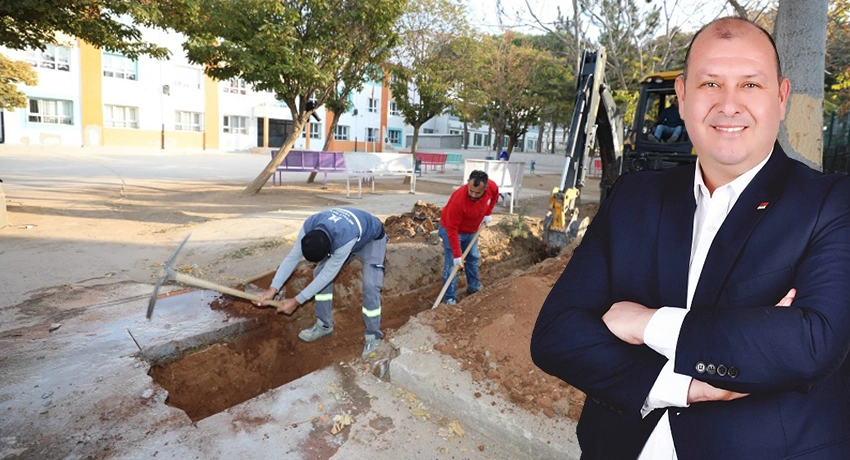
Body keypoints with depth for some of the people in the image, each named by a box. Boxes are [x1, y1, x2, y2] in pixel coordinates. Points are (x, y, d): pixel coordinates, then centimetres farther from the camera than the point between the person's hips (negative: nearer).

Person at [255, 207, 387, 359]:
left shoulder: (345, 240, -46)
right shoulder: (309, 226, -29)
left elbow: (327, 275, -36)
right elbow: (292, 257, -19)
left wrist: (296, 301, -30)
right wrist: (272, 289, -26)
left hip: (372, 240, -6)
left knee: (370, 286, -20)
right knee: (319, 273, -4)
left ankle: (373, 336, -2)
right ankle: (324, 325, 10)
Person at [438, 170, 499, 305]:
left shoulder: (492, 187, -25)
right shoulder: (458, 200, -41)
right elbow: (452, 229, -34)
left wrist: (488, 213, -4)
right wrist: (456, 255, -32)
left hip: (472, 230, 6)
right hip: (451, 229, -6)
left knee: (473, 258, 20)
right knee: (451, 264, -7)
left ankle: (474, 287, 39)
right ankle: (450, 299, 2)